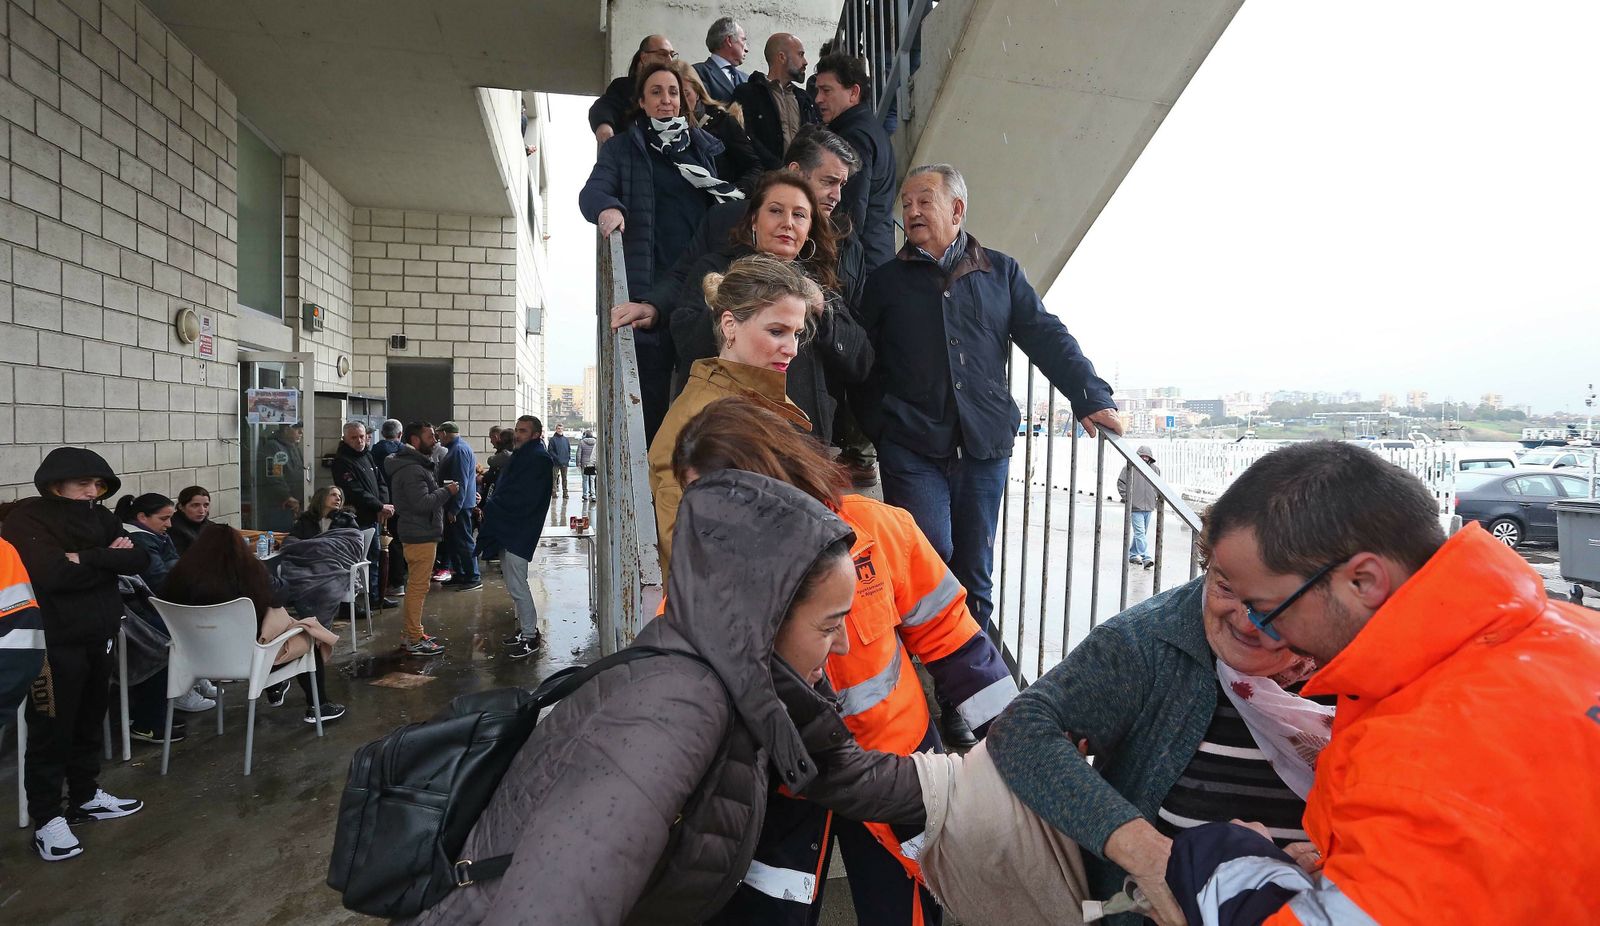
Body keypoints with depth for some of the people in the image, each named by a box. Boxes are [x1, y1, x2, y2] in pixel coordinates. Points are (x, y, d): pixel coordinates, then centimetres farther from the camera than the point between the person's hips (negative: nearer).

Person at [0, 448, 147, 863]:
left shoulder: (101, 518, 8)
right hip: (54, 642, -6)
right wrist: (107, 558, -13)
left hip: (98, 637, 6)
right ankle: (47, 818, 13)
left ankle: (86, 796, 31)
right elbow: (51, 574, -24)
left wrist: (86, 558, -15)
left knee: (89, 722, 17)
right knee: (51, 730, 1)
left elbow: (139, 561, -3)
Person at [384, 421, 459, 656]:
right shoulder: (412, 469, -20)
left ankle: (413, 633, 28)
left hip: (419, 533, 11)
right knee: (418, 587, -6)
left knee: (416, 585, 18)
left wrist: (443, 490, 7)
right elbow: (422, 503, -28)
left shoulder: (415, 465, 16)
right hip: (420, 535, -11)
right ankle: (415, 641, 1)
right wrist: (446, 491, -17)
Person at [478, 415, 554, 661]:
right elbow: (506, 490, 17)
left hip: (519, 533, -10)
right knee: (514, 584, 16)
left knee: (517, 585, -5)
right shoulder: (522, 455, 15)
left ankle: (530, 637, 5)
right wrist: (491, 507, 1)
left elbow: (520, 497, -21)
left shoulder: (538, 458, -16)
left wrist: (490, 508, -11)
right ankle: (525, 629, 27)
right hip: (508, 530, 10)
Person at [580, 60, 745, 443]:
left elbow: (731, 196, 21)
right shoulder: (623, 148, 12)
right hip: (649, 281, -2)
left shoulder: (706, 145, 20)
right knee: (651, 386, -5)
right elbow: (592, 191, -3)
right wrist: (607, 208, -26)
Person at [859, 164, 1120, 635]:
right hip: (910, 448, -1)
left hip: (984, 445, 2)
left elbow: (1046, 337, 9)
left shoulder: (1001, 272, 14)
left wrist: (1090, 397, -4)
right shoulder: (886, 281, 13)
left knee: (974, 571, 8)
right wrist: (875, 425, -1)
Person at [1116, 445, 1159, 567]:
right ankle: (1147, 558, -12)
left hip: (1149, 507, 5)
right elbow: (1121, 483, 0)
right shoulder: (1130, 467, -6)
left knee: (1141, 532, 14)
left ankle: (1133, 554, 28)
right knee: (1140, 532, -11)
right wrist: (1126, 497, -6)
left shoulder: (1155, 469, 7)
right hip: (1135, 507, -5)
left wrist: (1158, 498, 13)